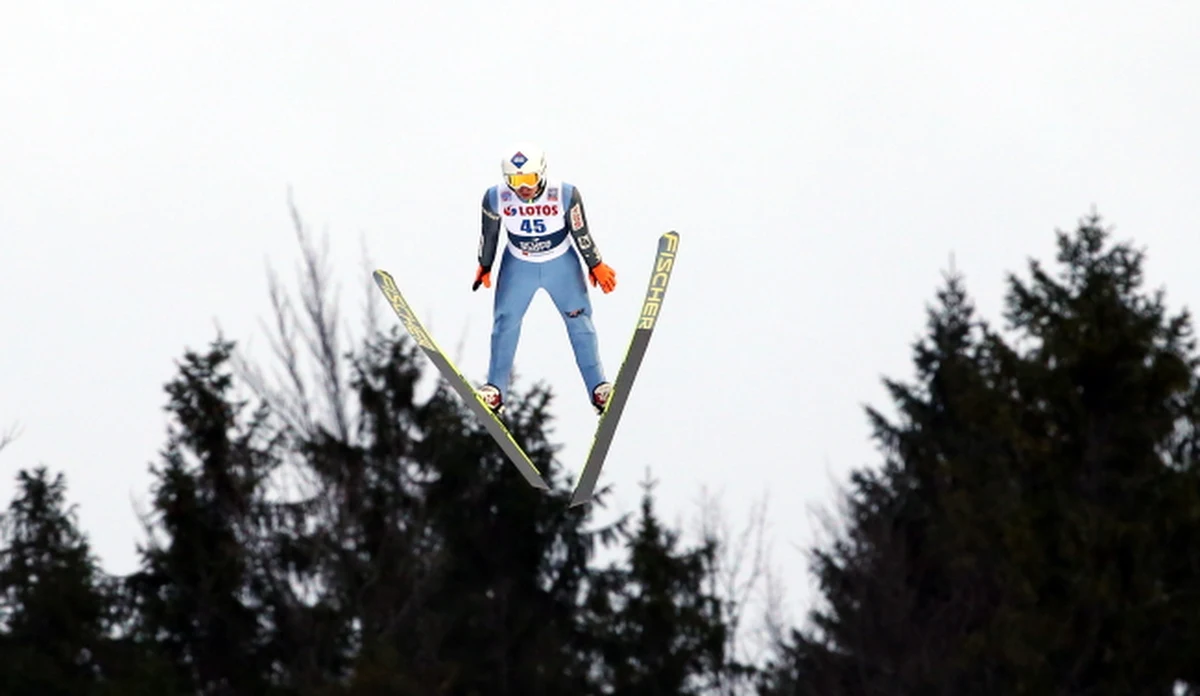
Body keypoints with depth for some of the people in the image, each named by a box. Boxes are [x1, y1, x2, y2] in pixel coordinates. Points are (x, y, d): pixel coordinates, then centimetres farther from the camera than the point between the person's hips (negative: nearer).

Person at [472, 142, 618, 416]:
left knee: (579, 321, 0)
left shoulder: (565, 195, -25)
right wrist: (485, 267, 8)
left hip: (562, 264, -1)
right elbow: (489, 234, -3)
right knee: (505, 322, -1)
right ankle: (495, 389, 7)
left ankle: (597, 387, 6)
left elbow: (581, 233, -11)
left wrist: (596, 266, -1)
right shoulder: (496, 198, -21)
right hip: (518, 266, 1)